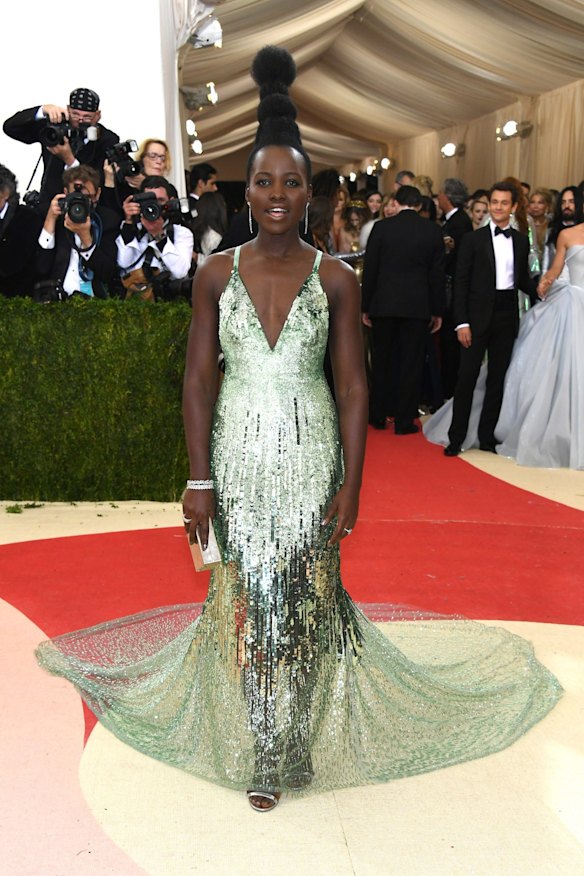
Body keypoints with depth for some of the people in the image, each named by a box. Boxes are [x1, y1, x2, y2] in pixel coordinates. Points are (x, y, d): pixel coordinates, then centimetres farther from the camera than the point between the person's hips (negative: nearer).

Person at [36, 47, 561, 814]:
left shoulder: (336, 278, -3)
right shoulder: (216, 274, -1)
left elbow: (353, 385, -2)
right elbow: (198, 379, 0)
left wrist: (351, 484, -6)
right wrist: (199, 479, -4)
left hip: (312, 455, 0)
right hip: (238, 455, 1)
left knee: (304, 593, 9)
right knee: (246, 592, 8)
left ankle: (288, 738, 33)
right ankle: (262, 747, 28)